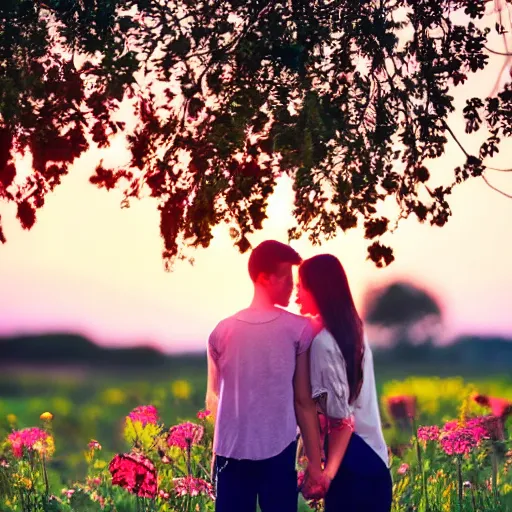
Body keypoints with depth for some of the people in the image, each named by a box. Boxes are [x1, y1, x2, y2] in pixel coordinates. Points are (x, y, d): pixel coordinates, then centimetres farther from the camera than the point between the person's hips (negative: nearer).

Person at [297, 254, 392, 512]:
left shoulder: (323, 342, -16)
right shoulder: (352, 329, 10)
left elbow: (341, 417, -17)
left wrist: (328, 471, -15)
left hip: (351, 458, -8)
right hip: (372, 454, 8)